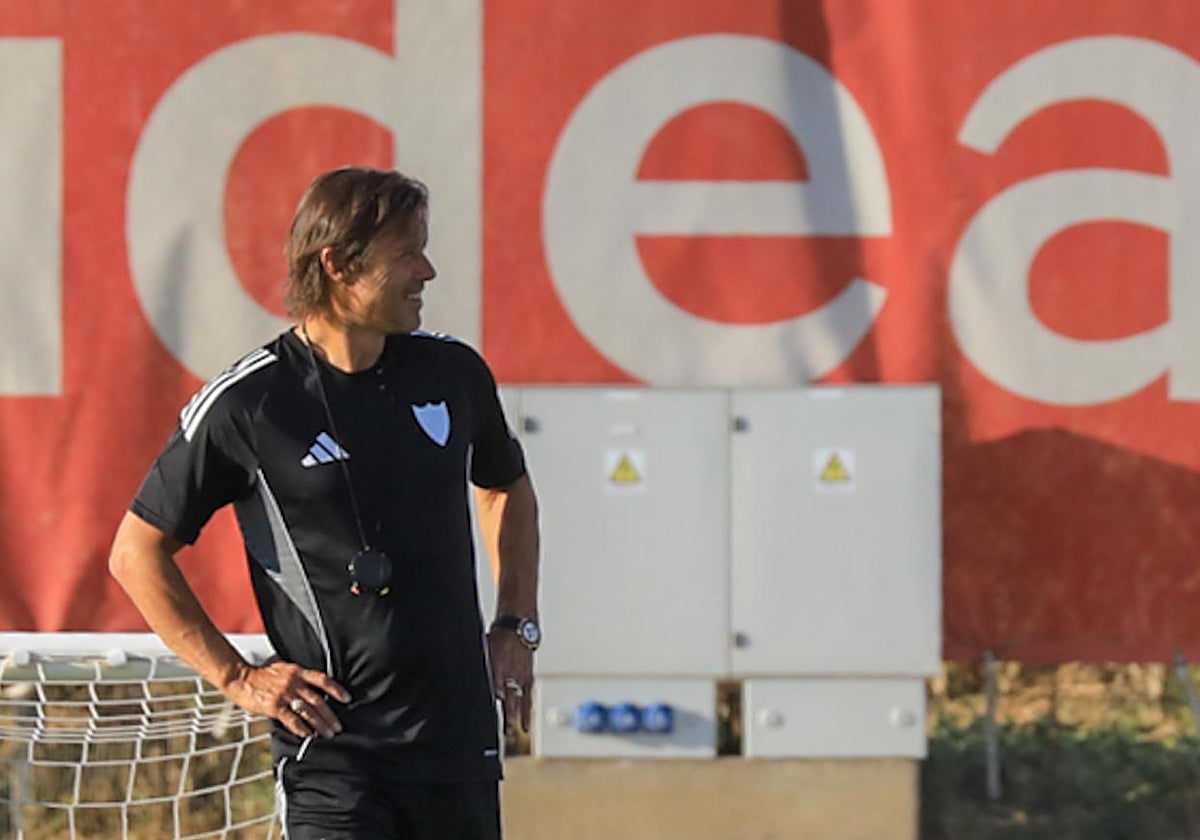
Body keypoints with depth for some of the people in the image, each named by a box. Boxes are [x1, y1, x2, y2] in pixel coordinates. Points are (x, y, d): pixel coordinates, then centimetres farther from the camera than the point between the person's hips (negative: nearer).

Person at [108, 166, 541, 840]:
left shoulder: (454, 373, 6)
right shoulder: (246, 404, -7)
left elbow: (508, 490, 27)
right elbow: (137, 552, 2)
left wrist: (517, 629, 16)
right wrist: (237, 677, -3)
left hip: (459, 733, 5)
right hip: (331, 748, -5)